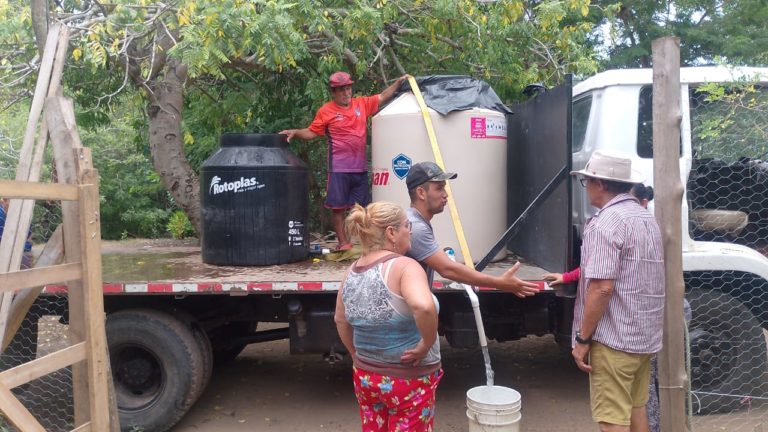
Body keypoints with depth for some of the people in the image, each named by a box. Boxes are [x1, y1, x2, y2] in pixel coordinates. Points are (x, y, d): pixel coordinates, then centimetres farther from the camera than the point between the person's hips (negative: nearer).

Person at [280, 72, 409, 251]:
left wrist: (398, 82, 4)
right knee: (338, 206, -1)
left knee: (361, 206, 11)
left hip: (360, 167, 4)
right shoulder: (326, 111, -3)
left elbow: (383, 97, 13)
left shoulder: (362, 103, 8)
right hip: (339, 168, -4)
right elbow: (311, 132, 1)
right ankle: (343, 242, 9)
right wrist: (295, 132, -14)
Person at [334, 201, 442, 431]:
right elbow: (423, 307, -40)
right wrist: (426, 344, -25)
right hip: (409, 379, -6)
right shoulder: (404, 267, -21)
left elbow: (341, 320, 13)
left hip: (365, 376, 6)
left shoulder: (353, 271, 1)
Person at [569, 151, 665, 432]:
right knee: (636, 409, 20)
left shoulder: (606, 222, -17)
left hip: (613, 338, -9)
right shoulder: (647, 218, 12)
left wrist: (582, 338, -16)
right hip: (645, 335, 9)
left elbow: (602, 288, -23)